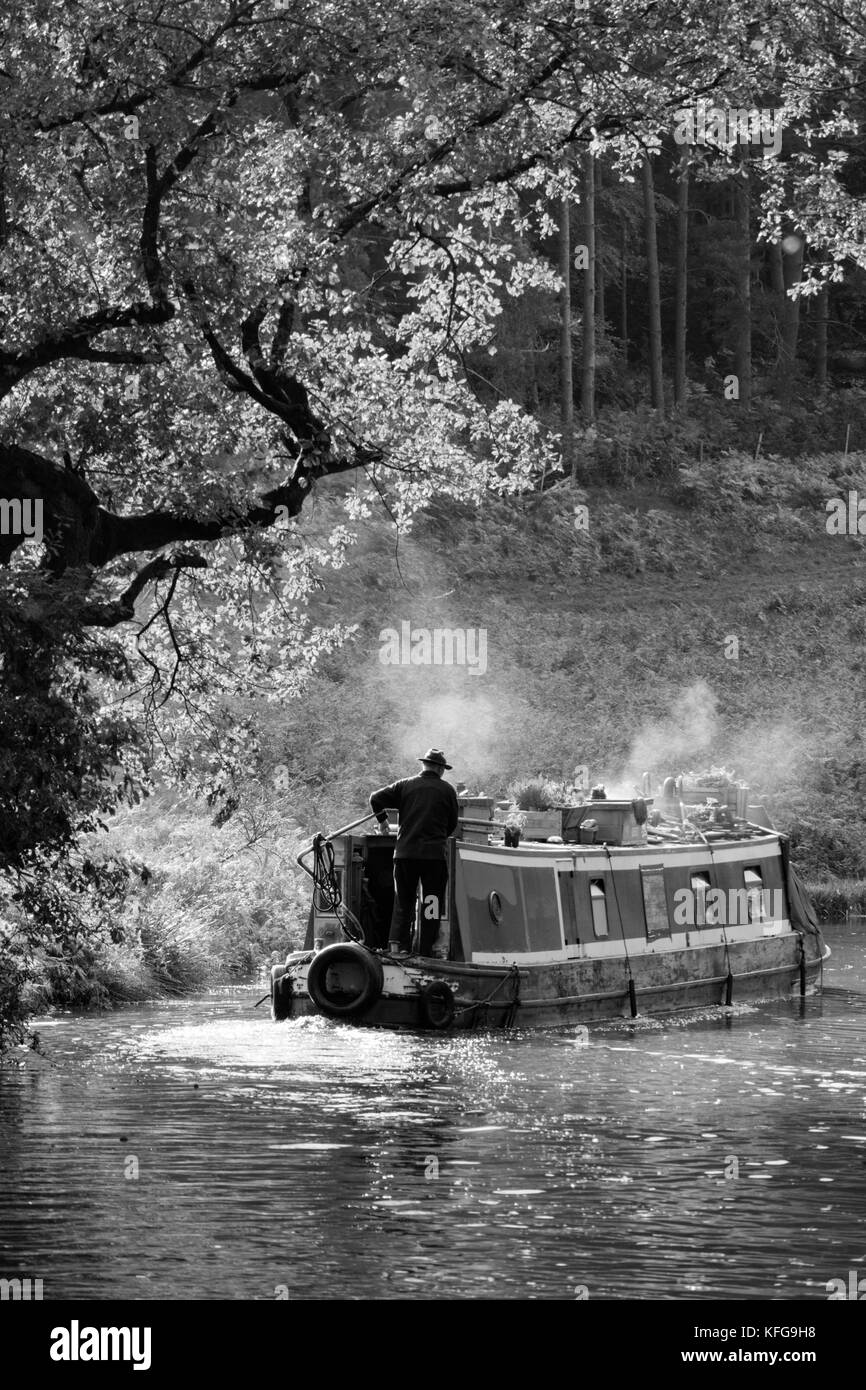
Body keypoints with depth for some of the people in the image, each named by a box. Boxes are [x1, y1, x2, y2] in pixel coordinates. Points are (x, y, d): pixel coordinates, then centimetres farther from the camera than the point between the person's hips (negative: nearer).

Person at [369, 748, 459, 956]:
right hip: (435, 853, -2)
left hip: (405, 852, 2)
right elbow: (452, 823, 10)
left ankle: (396, 943, -5)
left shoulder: (405, 785, 5)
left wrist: (382, 820, 18)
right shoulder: (447, 790, 4)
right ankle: (427, 950, 3)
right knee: (432, 901, 5)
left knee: (403, 900, 11)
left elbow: (376, 798, 1)